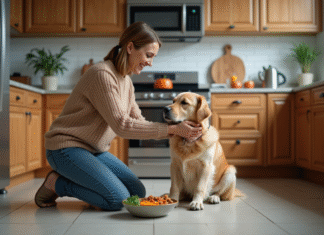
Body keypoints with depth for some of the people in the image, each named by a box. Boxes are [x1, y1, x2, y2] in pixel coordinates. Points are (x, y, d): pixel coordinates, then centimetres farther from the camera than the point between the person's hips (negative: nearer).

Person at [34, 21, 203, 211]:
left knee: (138, 193, 0)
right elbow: (122, 125, -26)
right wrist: (171, 129, -24)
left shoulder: (126, 81, 7)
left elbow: (138, 122, 5)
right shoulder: (102, 74, -22)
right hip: (68, 147, -9)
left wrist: (178, 133, -7)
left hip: (96, 151, 9)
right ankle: (56, 183, -1)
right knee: (118, 200, -19)